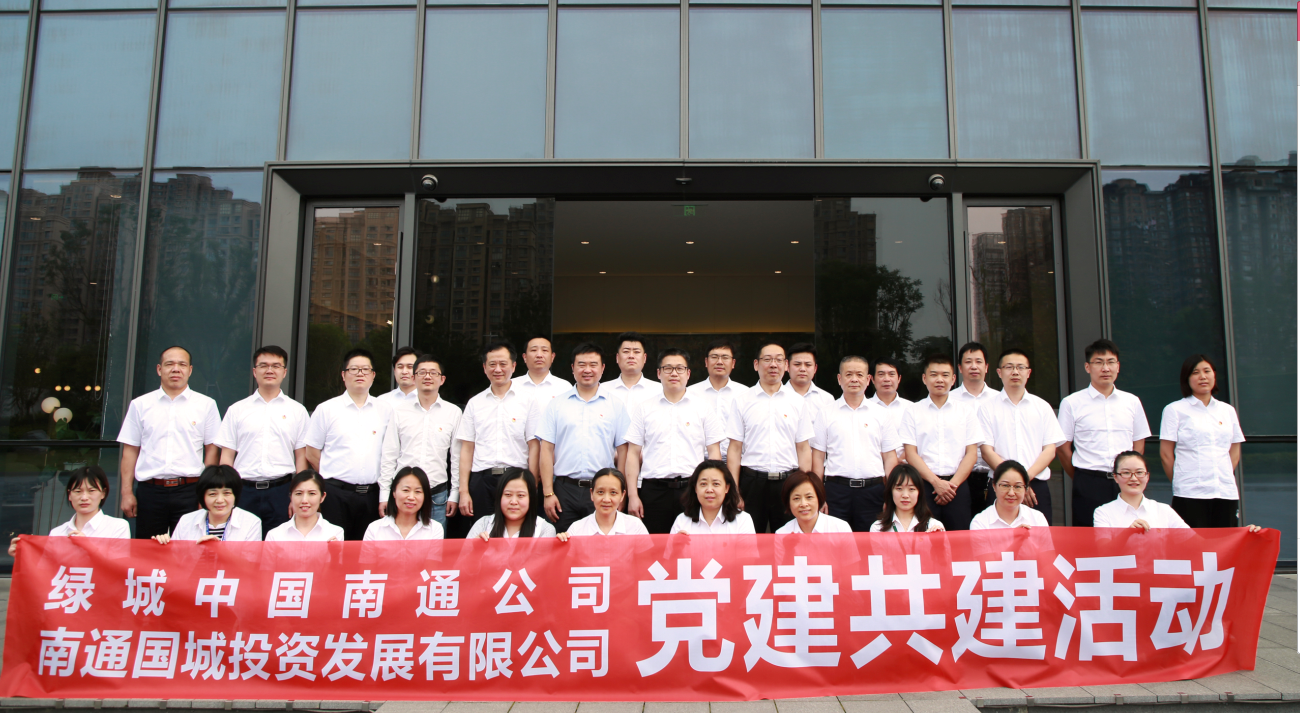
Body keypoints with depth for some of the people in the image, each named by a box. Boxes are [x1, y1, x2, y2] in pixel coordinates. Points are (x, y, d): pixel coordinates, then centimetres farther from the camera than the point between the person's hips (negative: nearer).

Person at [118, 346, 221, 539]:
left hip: (189, 491, -1)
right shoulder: (140, 405, 10)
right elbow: (130, 451, 9)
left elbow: (212, 450, 5)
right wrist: (126, 492, 3)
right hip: (149, 491, 1)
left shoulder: (206, 405, 5)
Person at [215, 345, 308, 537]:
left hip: (281, 492, 0)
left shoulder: (297, 411, 9)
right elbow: (226, 457, 8)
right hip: (244, 492, 1)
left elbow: (301, 457, 7)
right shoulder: (236, 410, 11)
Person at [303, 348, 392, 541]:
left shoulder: (385, 411, 9)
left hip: (371, 495, 2)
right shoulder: (326, 409, 5)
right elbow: (311, 454, 6)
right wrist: (332, 478, 4)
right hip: (335, 494, -2)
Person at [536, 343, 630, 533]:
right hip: (565, 489, 0)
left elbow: (622, 451, 6)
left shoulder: (616, 406, 7)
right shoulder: (556, 405, 7)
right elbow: (547, 450, 4)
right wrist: (548, 493, -2)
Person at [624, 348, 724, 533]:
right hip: (654, 489, 0)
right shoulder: (642, 408, 10)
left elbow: (714, 452, 8)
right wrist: (633, 495, 1)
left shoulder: (704, 407, 9)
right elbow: (633, 453, 8)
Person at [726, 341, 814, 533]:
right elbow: (735, 449, 1)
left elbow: (803, 449, 6)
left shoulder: (799, 402, 8)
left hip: (788, 481, 1)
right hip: (752, 481, -1)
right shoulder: (741, 402, 4)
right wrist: (734, 493, -5)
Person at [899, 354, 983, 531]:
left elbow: (971, 453, 5)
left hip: (957, 485, 1)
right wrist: (936, 482, -10)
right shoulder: (912, 412, 7)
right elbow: (911, 453, 0)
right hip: (924, 485, -1)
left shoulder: (966, 412, 12)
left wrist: (953, 484, -7)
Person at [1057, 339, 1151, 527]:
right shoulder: (1071, 403, 0)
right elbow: (1062, 448, 3)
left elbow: (1139, 444, 16)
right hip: (1089, 487, -3)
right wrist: (1083, 480, 7)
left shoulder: (1132, 402, 11)